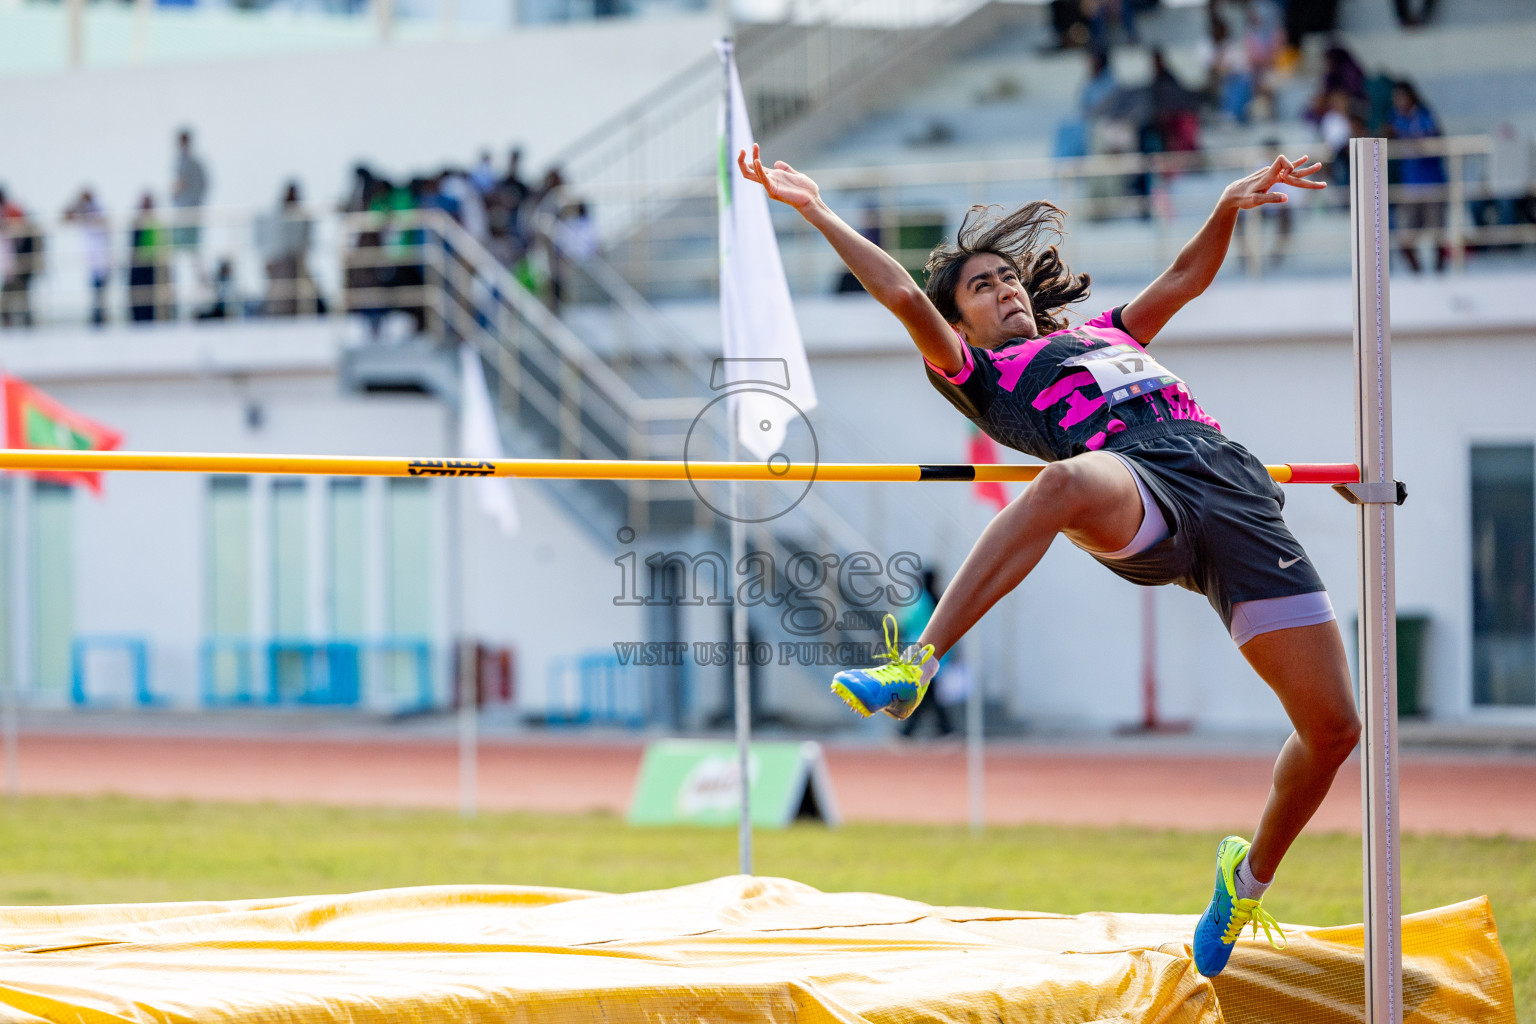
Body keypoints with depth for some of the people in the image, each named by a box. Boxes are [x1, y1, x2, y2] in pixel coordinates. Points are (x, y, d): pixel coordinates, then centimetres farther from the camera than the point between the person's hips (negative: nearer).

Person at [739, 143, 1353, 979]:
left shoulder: (1106, 336, 39)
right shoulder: (983, 375, 23)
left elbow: (1188, 276, 43)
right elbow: (903, 297, 13)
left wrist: (1230, 206, 28)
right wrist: (817, 211, 10)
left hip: (1236, 497, 5)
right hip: (1140, 490, -5)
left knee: (1332, 727, -4)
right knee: (1065, 481, -44)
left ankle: (1251, 873, 21)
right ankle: (914, 666, -48)